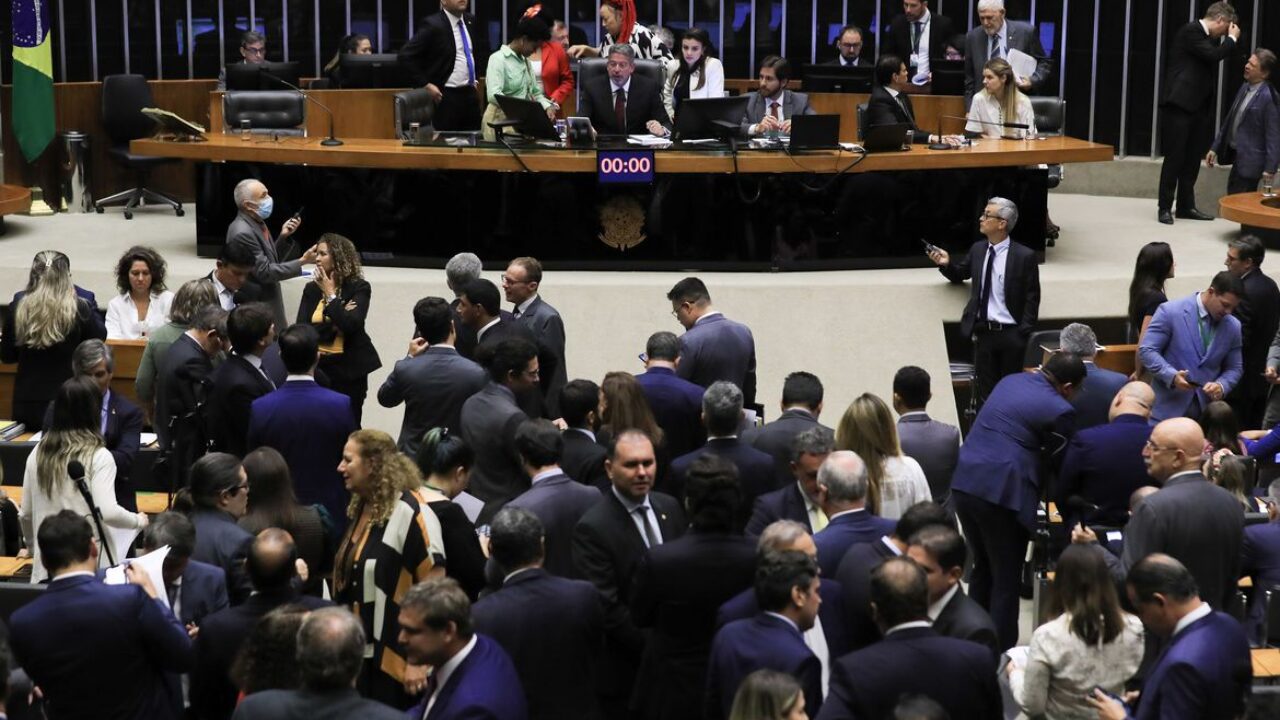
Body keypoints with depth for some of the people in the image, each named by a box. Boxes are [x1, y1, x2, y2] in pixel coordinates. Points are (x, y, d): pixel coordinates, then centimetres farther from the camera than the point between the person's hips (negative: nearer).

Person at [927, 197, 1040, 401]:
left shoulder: (1024, 256, -8)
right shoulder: (977, 249, 7)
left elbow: (1032, 299, -6)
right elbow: (959, 275, 21)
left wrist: (1024, 334, -11)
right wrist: (946, 264, -1)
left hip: (1011, 334, -4)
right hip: (983, 331, 4)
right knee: (986, 391, 8)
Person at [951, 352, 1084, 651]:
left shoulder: (1010, 381, 15)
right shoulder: (1060, 411, -6)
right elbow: (1054, 462, 1)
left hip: (964, 484, 7)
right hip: (1002, 494, -7)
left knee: (982, 568, 23)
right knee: (1006, 581, 5)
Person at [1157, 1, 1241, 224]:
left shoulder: (1207, 36, 16)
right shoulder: (1190, 30, -12)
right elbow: (1214, 55, -20)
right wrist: (1232, 38, -9)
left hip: (1196, 106, 9)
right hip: (1179, 104, -9)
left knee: (1193, 158, 10)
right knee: (1175, 157, -6)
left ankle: (1186, 206, 16)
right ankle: (1165, 208, 0)